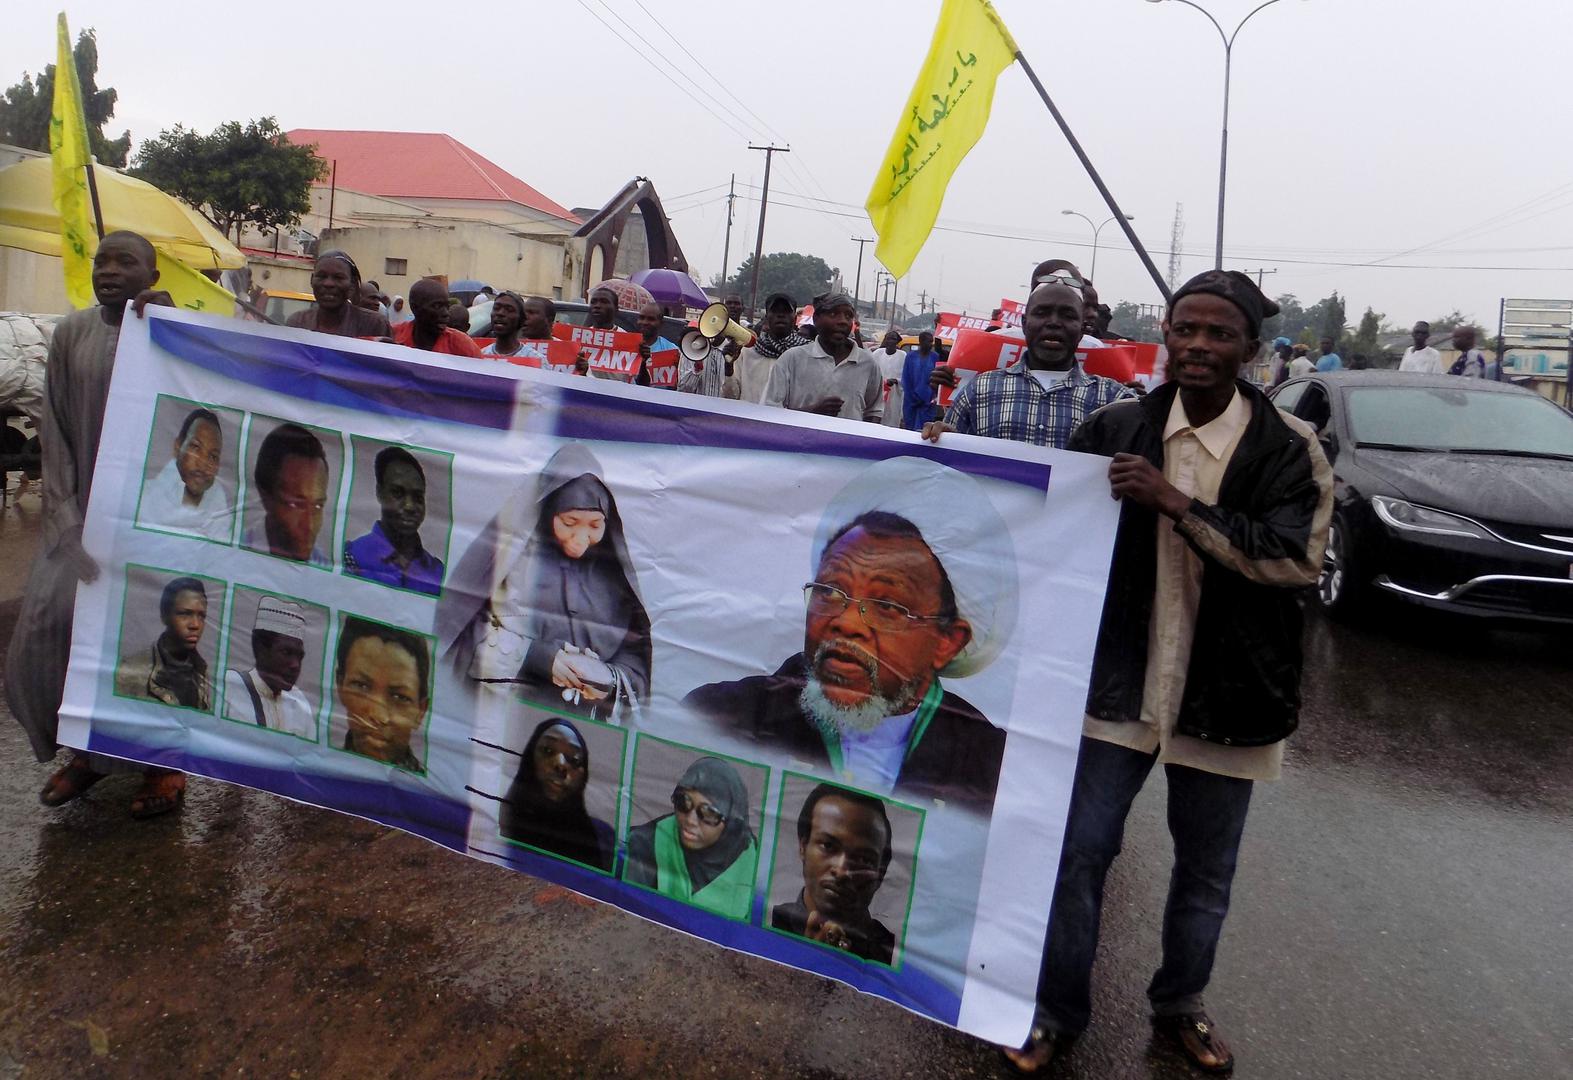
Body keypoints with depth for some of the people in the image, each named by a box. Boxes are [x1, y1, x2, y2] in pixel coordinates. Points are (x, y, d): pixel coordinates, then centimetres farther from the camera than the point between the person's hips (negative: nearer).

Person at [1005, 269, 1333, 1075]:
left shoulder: (1288, 448, -7)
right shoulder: (1117, 429, -1)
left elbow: (1296, 557, -19)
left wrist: (1177, 503, -26)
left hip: (1224, 693, 0)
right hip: (1121, 680, 1)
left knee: (1206, 870, 17)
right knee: (1079, 851, 5)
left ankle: (1179, 1007, 40)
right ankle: (1058, 1009, 25)